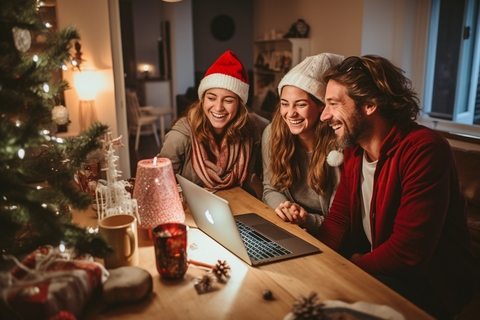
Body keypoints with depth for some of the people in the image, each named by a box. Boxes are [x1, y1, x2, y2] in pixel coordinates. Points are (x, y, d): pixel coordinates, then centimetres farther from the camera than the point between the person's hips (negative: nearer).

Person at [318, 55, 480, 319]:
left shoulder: (425, 149, -25)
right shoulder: (353, 150, 1)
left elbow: (407, 253, -29)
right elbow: (338, 218, 4)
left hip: (432, 284, -7)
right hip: (375, 263, 7)